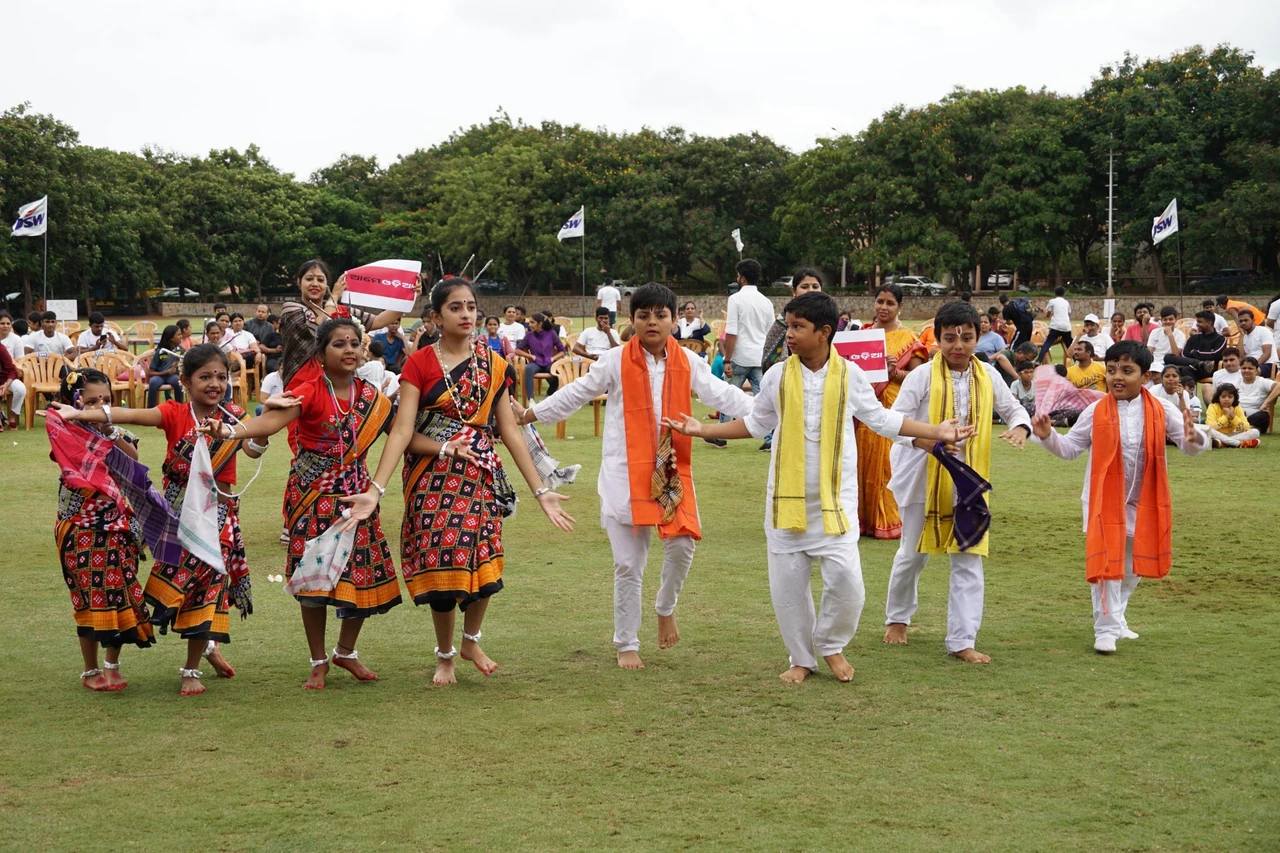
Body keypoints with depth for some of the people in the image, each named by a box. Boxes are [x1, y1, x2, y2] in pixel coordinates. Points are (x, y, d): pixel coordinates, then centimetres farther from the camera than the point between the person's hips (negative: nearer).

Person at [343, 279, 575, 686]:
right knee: (441, 565, 0)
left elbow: (510, 430, 6)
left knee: (483, 560, -3)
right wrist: (376, 489, -23)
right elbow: (403, 431, -12)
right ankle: (444, 656, 23)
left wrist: (540, 490, 3)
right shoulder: (419, 364, -4)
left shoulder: (493, 366, 6)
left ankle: (471, 640, 27)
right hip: (433, 480, -2)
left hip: (483, 477, 3)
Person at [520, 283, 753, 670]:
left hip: (672, 472, 2)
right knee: (629, 564, 2)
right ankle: (626, 645, 16)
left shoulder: (686, 362, 3)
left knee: (682, 545, -7)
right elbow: (576, 393, 3)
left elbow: (723, 395, 3)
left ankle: (666, 609, 25)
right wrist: (527, 415, 3)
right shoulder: (617, 361, -3)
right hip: (625, 475, -2)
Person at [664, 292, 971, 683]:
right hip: (787, 496, 1)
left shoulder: (850, 376, -2)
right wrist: (702, 429, 8)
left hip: (835, 497, -1)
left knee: (846, 579, -10)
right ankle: (801, 658, 22)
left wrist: (935, 431, 3)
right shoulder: (778, 376, 0)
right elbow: (756, 423, 13)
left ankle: (831, 644, 18)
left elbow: (882, 419, 9)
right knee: (787, 583, 3)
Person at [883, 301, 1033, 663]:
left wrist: (1020, 427, -12)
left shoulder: (987, 375, 0)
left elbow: (1013, 408, 13)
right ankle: (897, 617, 37)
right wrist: (923, 440, -34)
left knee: (969, 559, -2)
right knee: (913, 553, 11)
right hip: (924, 476, -3)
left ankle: (962, 640, 3)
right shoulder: (923, 376, -12)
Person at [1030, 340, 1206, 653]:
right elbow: (1069, 448, 1)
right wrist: (1048, 436, -18)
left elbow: (1190, 445, -7)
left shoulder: (1161, 411, -6)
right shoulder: (1096, 412, -8)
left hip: (1143, 503, 3)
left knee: (1133, 568, 17)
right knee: (1107, 564, -6)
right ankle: (1107, 630, 2)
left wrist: (1193, 439, -30)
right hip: (1104, 500, -3)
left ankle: (1116, 619, 35)